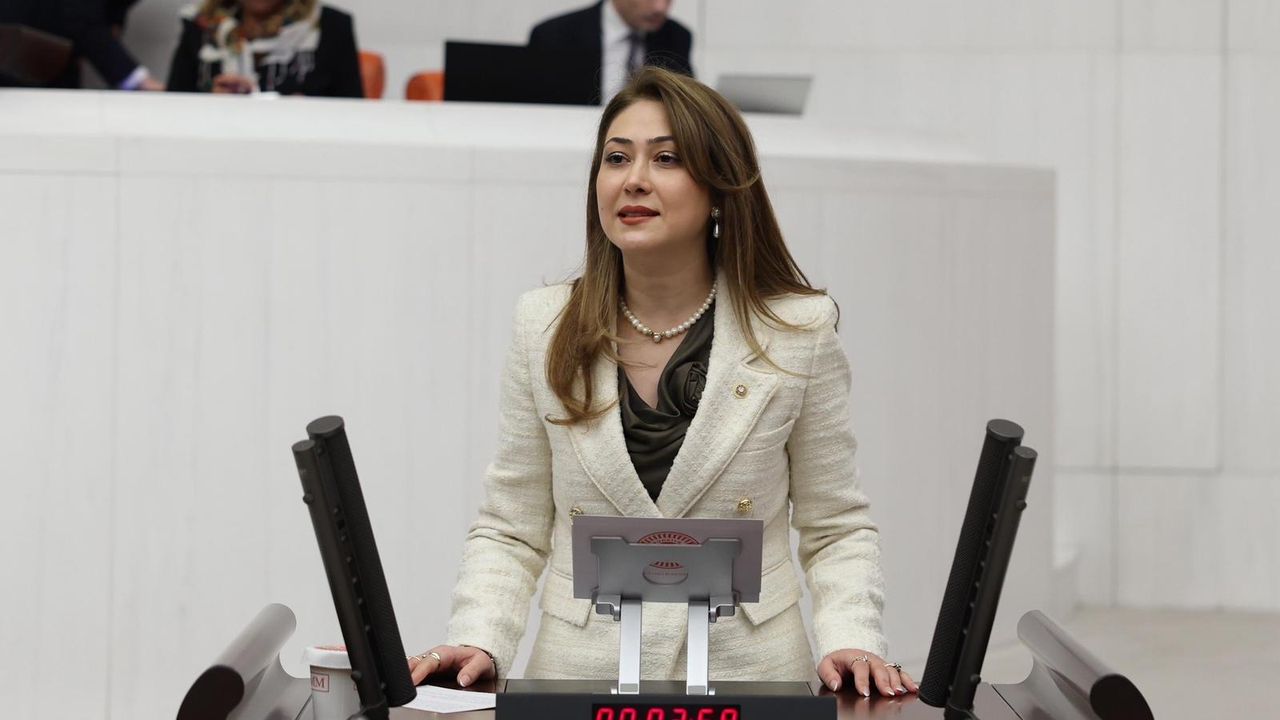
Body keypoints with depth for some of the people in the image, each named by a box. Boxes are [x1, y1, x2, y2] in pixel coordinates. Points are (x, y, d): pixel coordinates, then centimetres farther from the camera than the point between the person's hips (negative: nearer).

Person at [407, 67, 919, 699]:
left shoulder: (800, 332, 0)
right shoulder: (544, 327, 5)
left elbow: (837, 529, 7)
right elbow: (509, 532, 8)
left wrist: (850, 640, -9)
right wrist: (477, 641, -8)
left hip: (748, 673, -1)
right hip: (579, 670, 1)